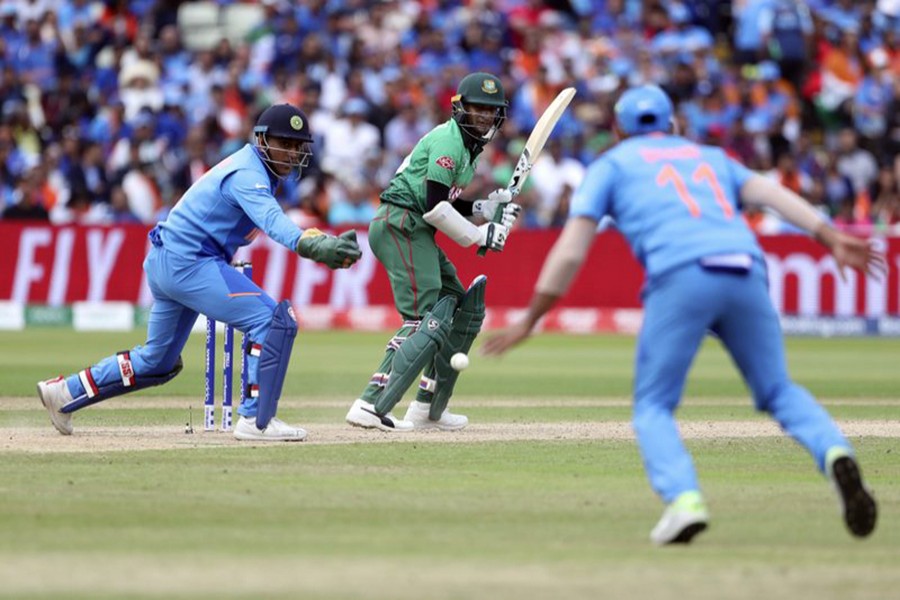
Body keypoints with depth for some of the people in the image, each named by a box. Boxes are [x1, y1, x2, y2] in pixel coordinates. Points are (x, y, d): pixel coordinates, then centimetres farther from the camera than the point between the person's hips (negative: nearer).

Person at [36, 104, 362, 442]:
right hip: (188, 263, -11)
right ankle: (256, 420, -17)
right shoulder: (248, 174, -19)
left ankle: (65, 392, 29)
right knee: (274, 320, -18)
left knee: (157, 363, 23)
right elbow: (270, 219, -39)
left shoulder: (250, 167, 14)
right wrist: (309, 245, -56)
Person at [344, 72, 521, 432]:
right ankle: (371, 405, -28)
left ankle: (428, 408, 19)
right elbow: (435, 207, -19)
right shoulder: (448, 140, -11)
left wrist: (491, 208, 6)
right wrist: (478, 235, -12)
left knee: (462, 308, 15)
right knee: (427, 319, -19)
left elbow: (450, 207, 21)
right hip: (400, 224, -11)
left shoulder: (469, 148, 21)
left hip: (416, 231, 11)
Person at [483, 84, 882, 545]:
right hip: (746, 270, 3)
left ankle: (683, 499, -19)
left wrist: (529, 322, 15)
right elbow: (770, 192, 15)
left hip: (681, 278, -3)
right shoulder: (710, 157, 33)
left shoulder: (611, 165, 23)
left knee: (653, 407, 8)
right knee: (778, 392, 16)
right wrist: (830, 238, 5)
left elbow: (571, 251, 12)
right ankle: (835, 452, -15)